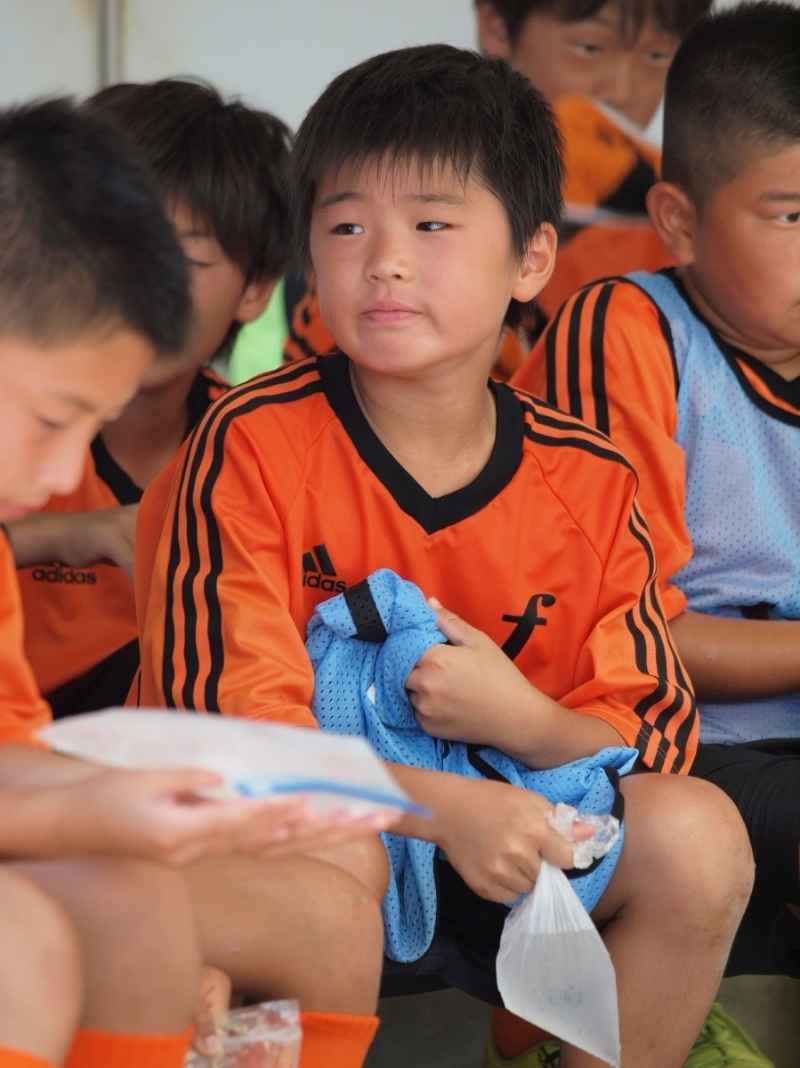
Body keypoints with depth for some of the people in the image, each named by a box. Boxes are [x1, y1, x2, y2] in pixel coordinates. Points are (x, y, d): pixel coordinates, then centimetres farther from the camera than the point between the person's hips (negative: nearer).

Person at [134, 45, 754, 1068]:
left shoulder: (590, 484, -2)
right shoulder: (250, 446, -12)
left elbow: (657, 735, 1)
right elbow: (221, 718, -17)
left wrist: (520, 719, -22)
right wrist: (448, 804, -30)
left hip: (492, 862, 4)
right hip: (290, 848, -4)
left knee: (698, 836, -19)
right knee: (313, 866, -37)